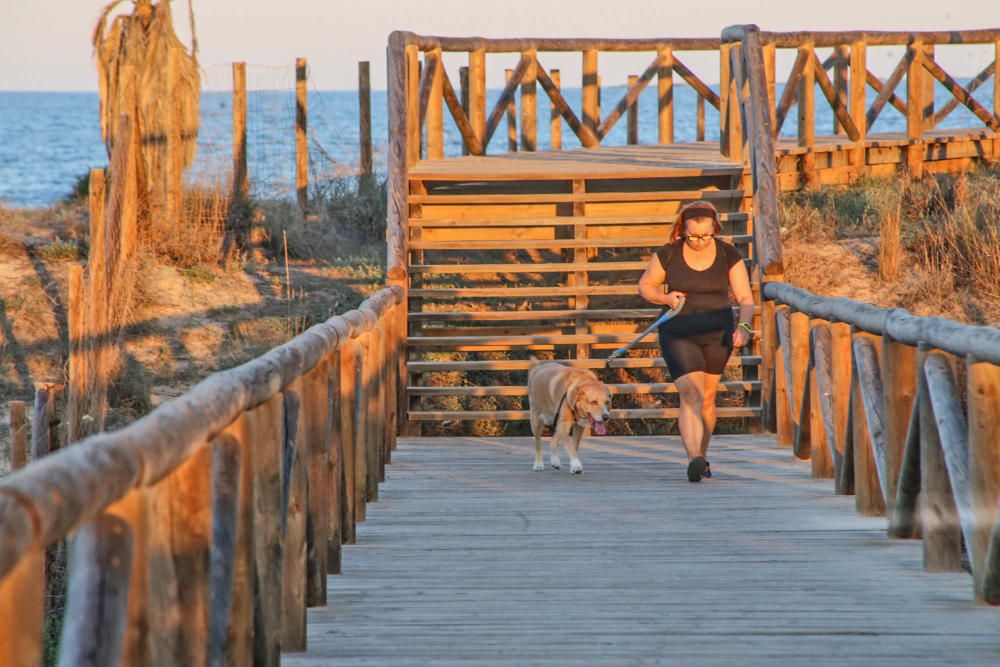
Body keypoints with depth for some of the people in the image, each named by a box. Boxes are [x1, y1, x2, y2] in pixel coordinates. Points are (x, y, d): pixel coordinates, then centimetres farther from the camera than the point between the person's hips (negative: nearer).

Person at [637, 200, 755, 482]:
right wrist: (665, 298, -15)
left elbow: (745, 298, -6)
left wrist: (743, 326, -24)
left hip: (716, 336, 2)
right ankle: (694, 459, -33)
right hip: (678, 335, -2)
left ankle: (701, 456, 32)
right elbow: (645, 286, 5)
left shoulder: (728, 255, -5)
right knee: (691, 394, -19)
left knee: (707, 398, 13)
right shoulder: (668, 254, -7)